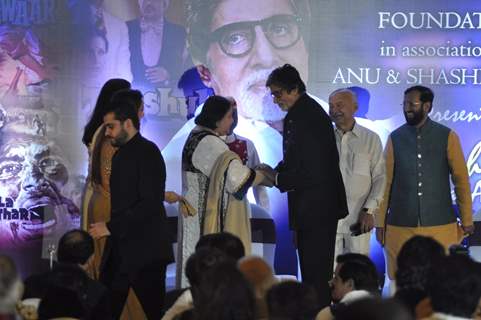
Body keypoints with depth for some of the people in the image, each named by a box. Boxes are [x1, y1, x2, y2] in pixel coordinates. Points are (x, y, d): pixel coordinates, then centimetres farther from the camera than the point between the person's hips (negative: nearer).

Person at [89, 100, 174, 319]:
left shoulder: (147, 153, -10)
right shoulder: (120, 155, 17)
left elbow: (151, 203, -19)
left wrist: (111, 227, -18)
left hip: (145, 251, -8)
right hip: (120, 249, 8)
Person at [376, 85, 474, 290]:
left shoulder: (447, 137, 1)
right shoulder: (395, 138, 5)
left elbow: (461, 179, 2)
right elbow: (386, 181, 6)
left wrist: (467, 219, -1)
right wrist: (380, 222, 3)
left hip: (440, 225, -1)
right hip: (401, 226, 1)